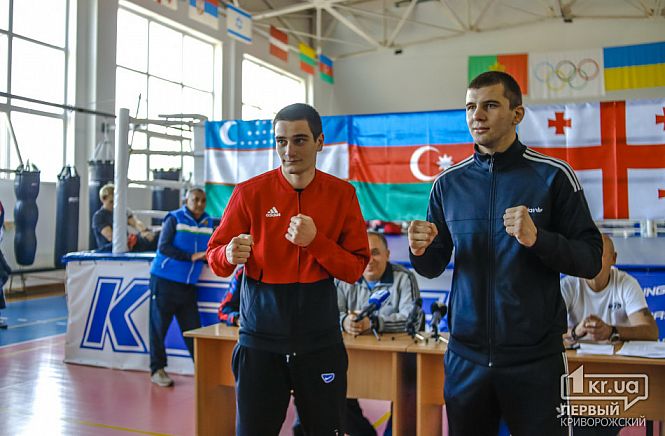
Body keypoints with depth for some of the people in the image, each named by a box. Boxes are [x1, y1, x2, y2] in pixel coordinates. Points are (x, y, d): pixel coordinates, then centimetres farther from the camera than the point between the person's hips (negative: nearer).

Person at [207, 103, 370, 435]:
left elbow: (355, 269, -1)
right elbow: (214, 256, 2)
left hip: (320, 341, 1)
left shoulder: (342, 194, 0)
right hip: (260, 339, -1)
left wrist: (315, 242, -17)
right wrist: (230, 255, -22)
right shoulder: (249, 193, -3)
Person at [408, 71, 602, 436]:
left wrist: (537, 239, -22)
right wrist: (420, 251, -13)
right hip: (465, 355, 3)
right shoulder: (448, 183, 3)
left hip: (535, 355, -2)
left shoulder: (553, 175, -5)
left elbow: (590, 260, -5)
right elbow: (433, 268, 9)